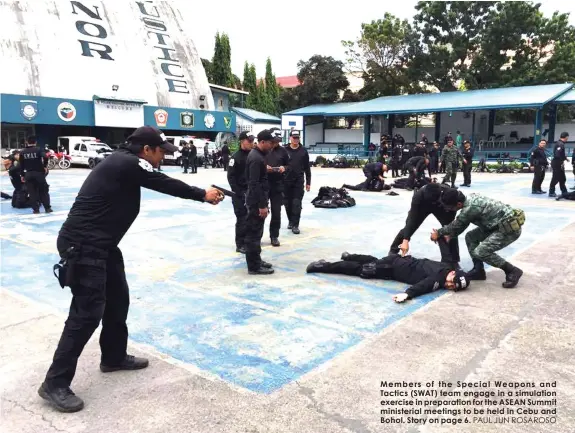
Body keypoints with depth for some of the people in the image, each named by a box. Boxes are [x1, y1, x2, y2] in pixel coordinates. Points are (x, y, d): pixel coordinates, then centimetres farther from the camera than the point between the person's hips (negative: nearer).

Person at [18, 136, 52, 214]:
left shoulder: (22, 152, 6)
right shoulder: (39, 149, -3)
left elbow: (21, 165, 6)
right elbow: (45, 157, -21)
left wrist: (22, 175, 14)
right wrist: (45, 166, -6)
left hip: (28, 174, 2)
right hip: (39, 173, -2)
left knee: (32, 192, 8)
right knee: (44, 191, 7)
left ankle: (36, 209, 7)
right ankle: (47, 208, 6)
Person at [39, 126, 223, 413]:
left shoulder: (125, 163, 13)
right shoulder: (127, 164, -17)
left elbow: (163, 184, 16)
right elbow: (166, 185, -12)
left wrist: (201, 192, 13)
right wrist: (203, 195, 1)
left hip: (100, 244, 11)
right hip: (83, 245, -11)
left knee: (118, 299, 18)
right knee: (88, 312, -9)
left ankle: (114, 357, 35)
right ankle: (55, 383, 2)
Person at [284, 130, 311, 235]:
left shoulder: (303, 151, 4)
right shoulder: (285, 150, 1)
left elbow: (307, 168, 6)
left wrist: (308, 182, 4)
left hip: (299, 181, -1)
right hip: (286, 181, 1)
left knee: (297, 203, -5)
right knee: (288, 203, 9)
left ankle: (295, 225, 0)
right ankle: (290, 221, 27)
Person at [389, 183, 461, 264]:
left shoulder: (449, 194, -41)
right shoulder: (419, 196, -43)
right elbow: (412, 219, -41)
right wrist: (405, 240, -47)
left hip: (441, 207, 1)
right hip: (422, 205, -1)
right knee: (410, 226, 3)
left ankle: (453, 261, 0)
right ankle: (393, 251, 24)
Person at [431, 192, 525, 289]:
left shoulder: (469, 208, -25)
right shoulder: (470, 198, 1)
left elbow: (456, 225, -8)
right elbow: (461, 223, 15)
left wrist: (438, 233, 6)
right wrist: (450, 235, 9)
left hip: (511, 227, -10)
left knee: (480, 252, -14)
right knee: (470, 237, 10)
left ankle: (512, 271, 0)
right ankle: (478, 270, 17)